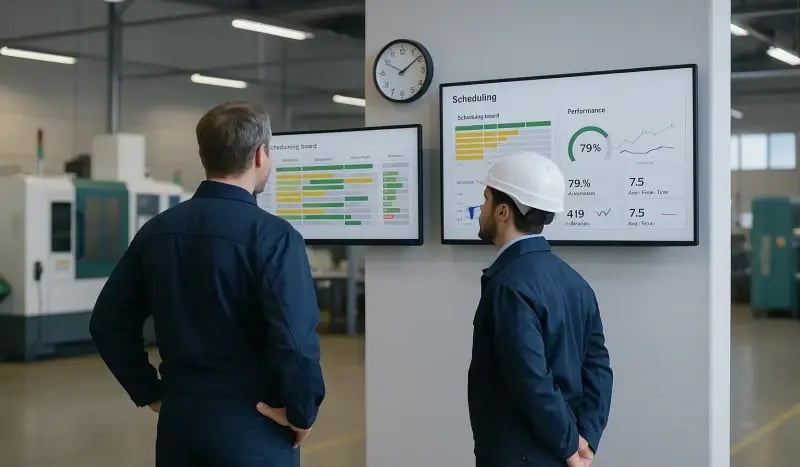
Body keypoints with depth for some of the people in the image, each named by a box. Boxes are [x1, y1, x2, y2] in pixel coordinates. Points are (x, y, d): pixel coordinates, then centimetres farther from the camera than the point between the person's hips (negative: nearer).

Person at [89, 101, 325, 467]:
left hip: (179, 419, 5)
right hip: (251, 425, -5)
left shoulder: (157, 230, 3)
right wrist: (302, 413, -10)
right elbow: (296, 338, -24)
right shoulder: (272, 235, -15)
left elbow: (108, 322, 8)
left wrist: (150, 393, 12)